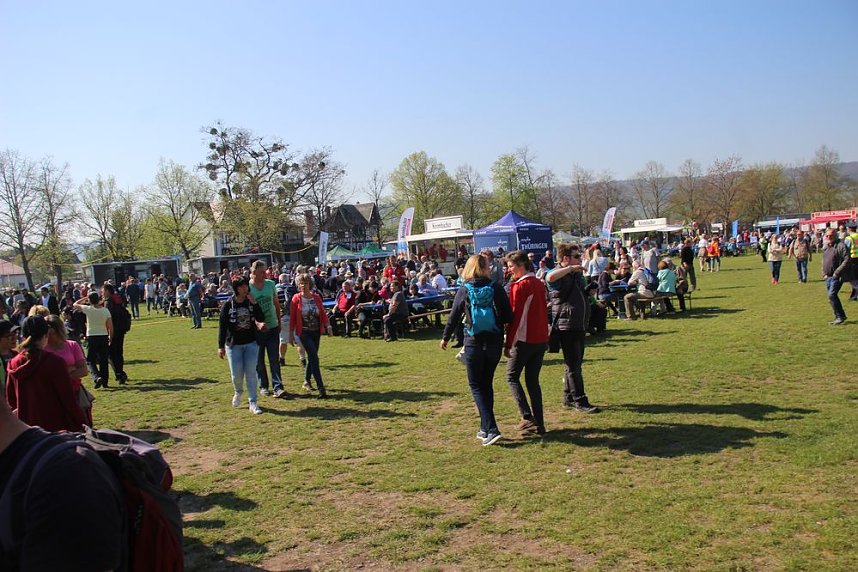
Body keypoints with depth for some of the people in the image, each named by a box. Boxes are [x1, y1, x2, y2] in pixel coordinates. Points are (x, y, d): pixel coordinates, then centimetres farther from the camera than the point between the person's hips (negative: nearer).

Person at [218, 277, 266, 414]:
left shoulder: (251, 303, 1)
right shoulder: (228, 305, -5)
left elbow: (261, 319, -10)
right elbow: (222, 326, -3)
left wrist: (254, 303, -17)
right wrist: (221, 346, -5)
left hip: (251, 343, 1)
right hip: (234, 344, -1)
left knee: (251, 373, 0)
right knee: (236, 375, 0)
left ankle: (252, 402, 7)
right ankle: (238, 392, 33)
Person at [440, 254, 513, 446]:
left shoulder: (464, 290, -6)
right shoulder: (496, 288, -4)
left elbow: (454, 316, -2)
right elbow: (508, 317, -5)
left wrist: (445, 337, 12)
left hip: (474, 344, -2)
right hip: (494, 343, 2)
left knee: (477, 387, 6)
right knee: (487, 384, 18)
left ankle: (491, 429, -6)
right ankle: (485, 428, 24)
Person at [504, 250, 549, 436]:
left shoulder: (519, 286, -13)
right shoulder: (540, 284, 11)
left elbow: (514, 316, -15)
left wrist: (508, 344, -11)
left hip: (524, 340, -7)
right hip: (541, 340, 7)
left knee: (512, 376, 6)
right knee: (533, 380, 12)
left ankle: (528, 417, -4)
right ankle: (539, 424, 10)